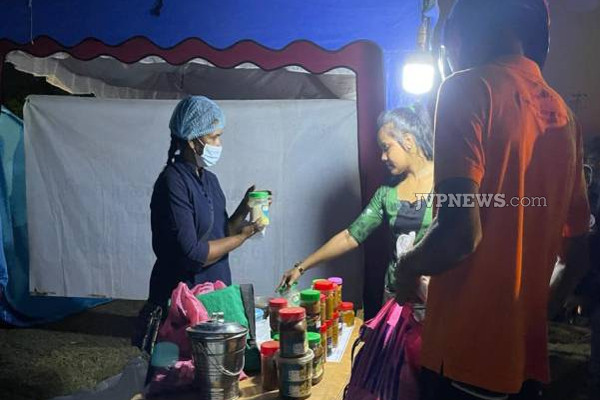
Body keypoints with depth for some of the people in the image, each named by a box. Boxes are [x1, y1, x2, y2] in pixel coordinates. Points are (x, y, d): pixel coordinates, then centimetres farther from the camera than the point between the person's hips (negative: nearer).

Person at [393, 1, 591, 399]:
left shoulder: (469, 88, -10)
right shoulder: (563, 115, 9)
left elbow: (461, 230, -22)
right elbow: (577, 253, 14)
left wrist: (408, 266, -3)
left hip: (467, 354, -6)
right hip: (527, 355, 6)